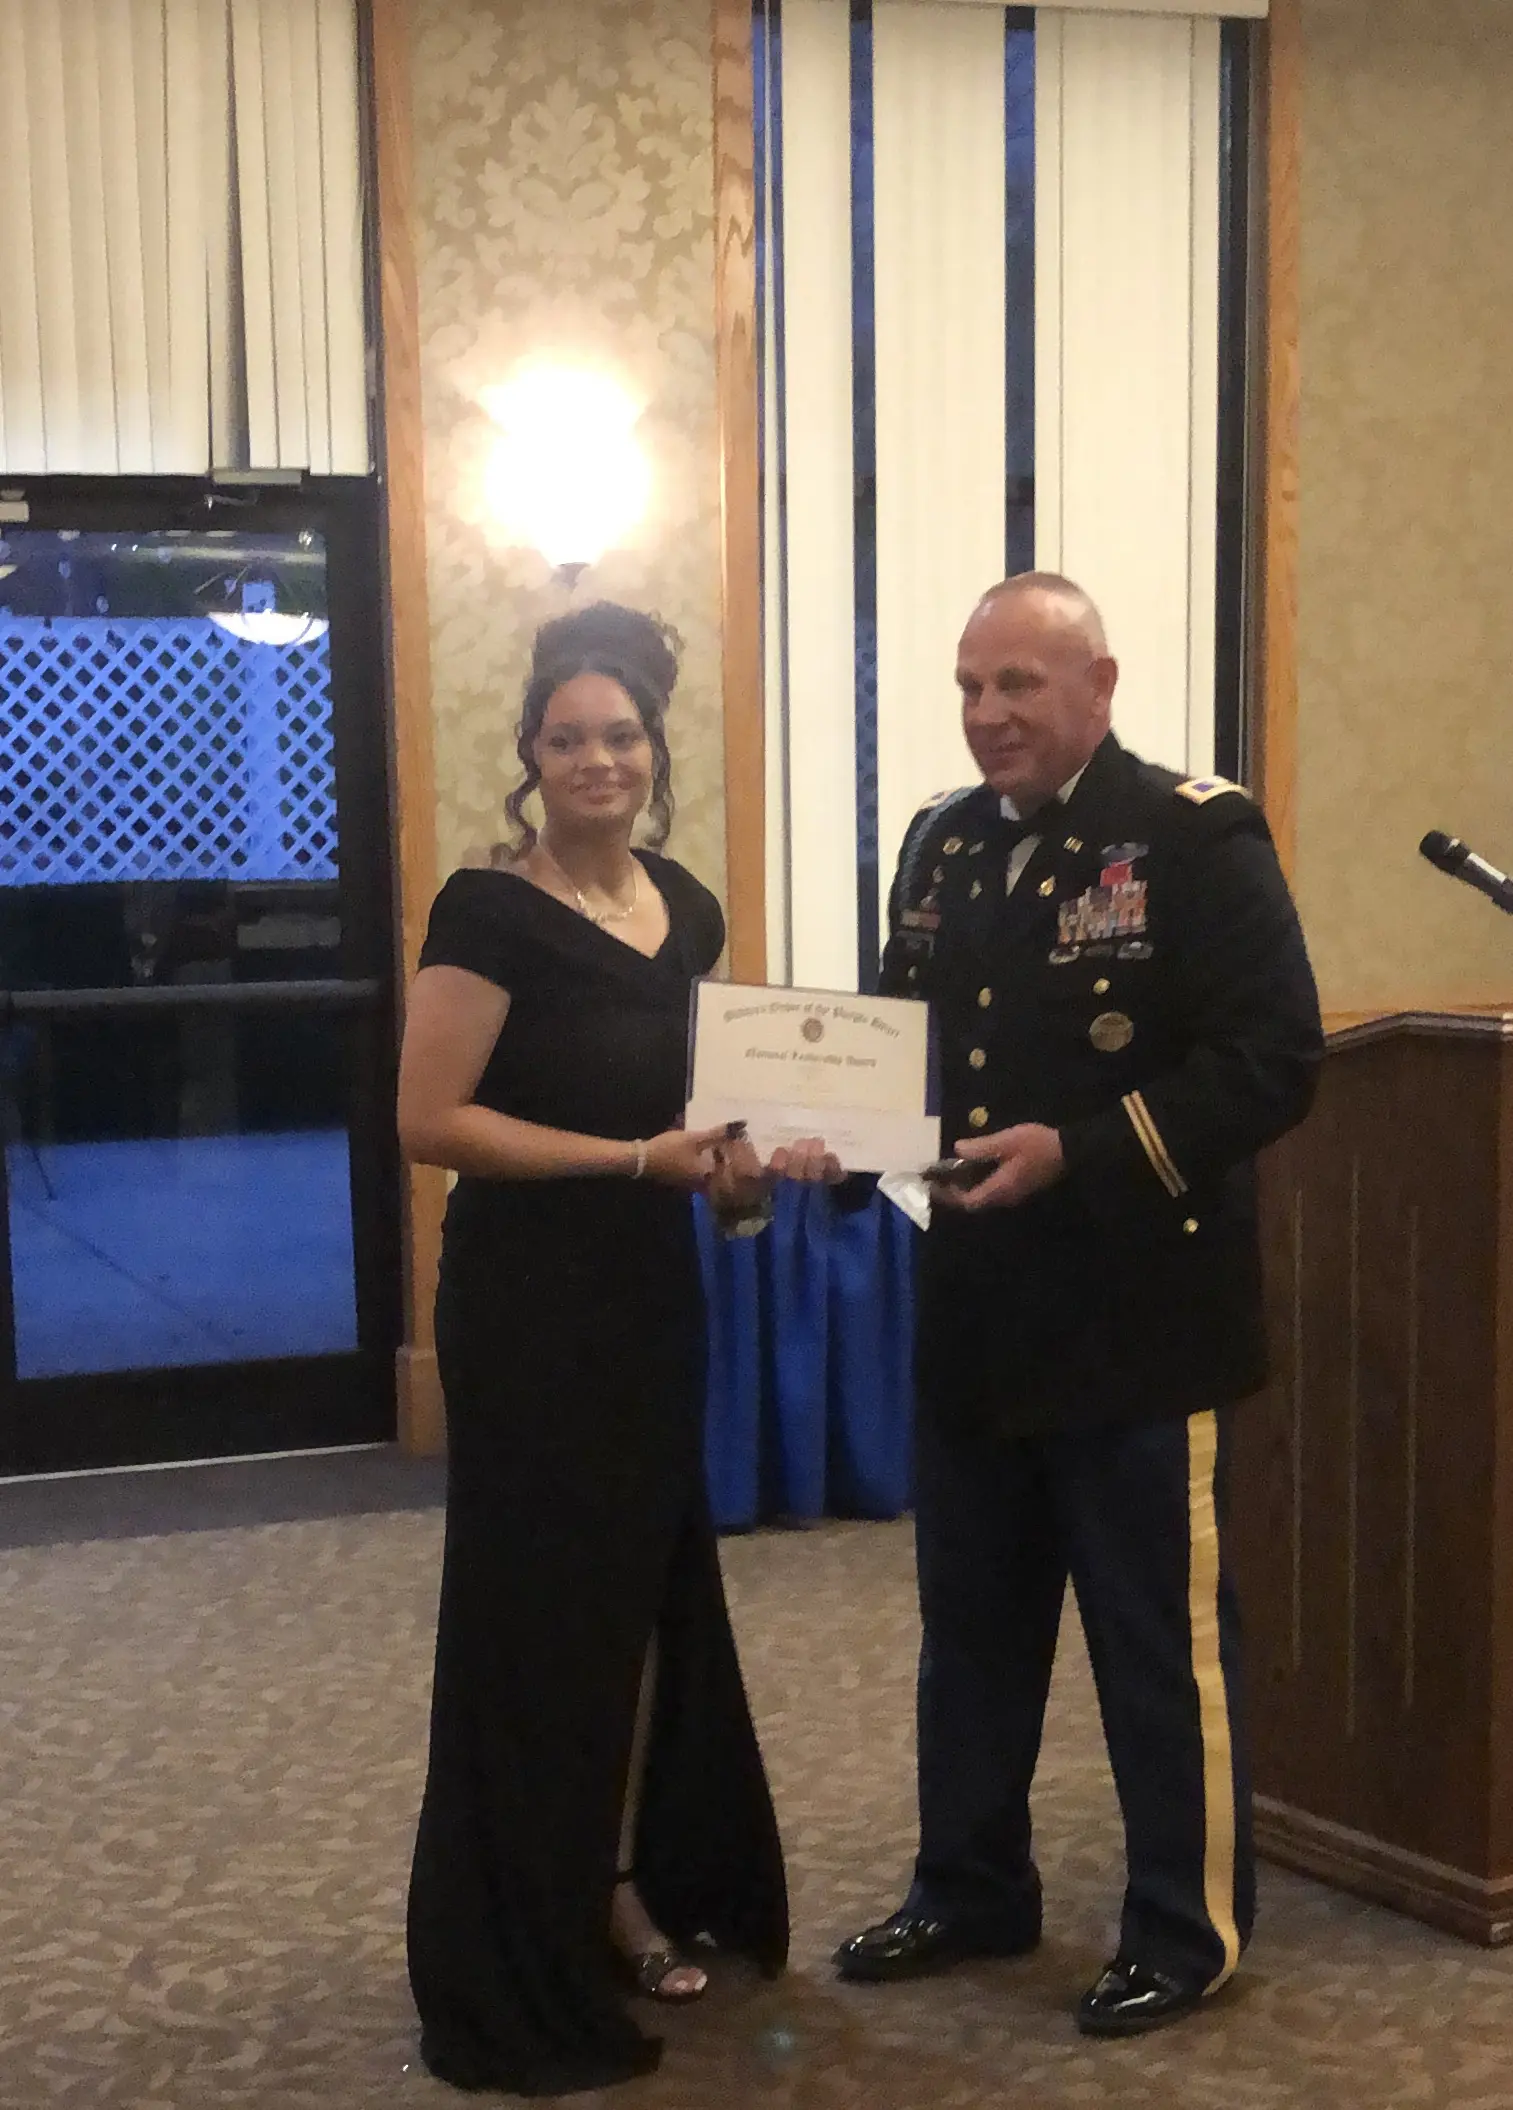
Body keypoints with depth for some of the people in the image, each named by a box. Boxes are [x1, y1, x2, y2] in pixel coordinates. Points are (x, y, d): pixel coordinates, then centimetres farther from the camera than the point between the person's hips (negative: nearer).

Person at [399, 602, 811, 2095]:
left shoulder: (687, 910, 7)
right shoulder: (490, 911, -14)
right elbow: (430, 1120, -20)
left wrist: (736, 1163, -2)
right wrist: (638, 1159, -22)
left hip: (650, 1293, 7)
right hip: (527, 1301, -7)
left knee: (652, 1590, 15)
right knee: (540, 1609, 1)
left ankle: (635, 1890, 31)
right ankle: (525, 1958, 14)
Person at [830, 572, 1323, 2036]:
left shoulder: (1197, 838, -12)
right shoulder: (942, 844, 10)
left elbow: (1274, 1060, -18)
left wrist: (1079, 1152, -25)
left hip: (1136, 1323, -6)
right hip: (973, 1313, 7)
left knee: (1161, 1643, 6)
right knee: (971, 1627, 18)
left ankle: (1188, 1929, 22)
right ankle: (970, 1893, 34)